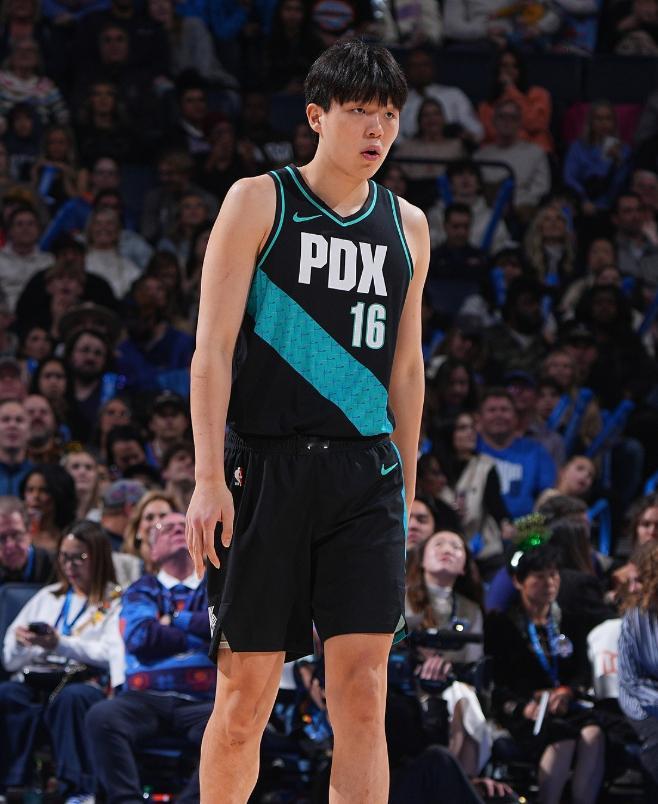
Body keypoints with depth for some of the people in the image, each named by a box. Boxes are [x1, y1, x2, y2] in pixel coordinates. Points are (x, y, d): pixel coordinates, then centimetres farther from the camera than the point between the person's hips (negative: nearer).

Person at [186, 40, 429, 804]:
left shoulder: (408, 226, 14)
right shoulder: (259, 202, 1)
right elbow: (212, 349, -4)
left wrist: (407, 483, 17)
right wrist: (209, 478, -12)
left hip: (367, 477, 3)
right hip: (266, 468, -3)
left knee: (362, 695, -7)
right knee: (246, 697, -1)